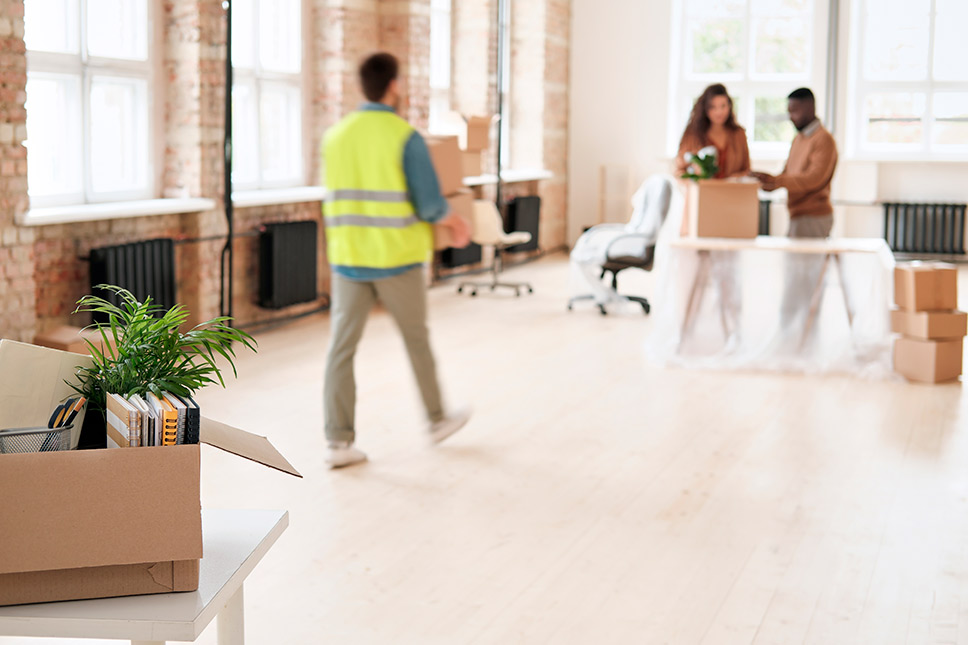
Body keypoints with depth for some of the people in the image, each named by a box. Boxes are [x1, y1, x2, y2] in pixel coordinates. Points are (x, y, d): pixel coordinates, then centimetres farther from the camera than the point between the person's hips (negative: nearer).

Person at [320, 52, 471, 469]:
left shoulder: (335, 137, 5)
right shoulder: (406, 138, -11)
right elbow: (430, 204, -14)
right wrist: (455, 222, 6)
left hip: (348, 259, 4)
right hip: (397, 259, -3)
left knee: (342, 345, 3)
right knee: (417, 340, 14)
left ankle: (338, 441, -1)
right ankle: (437, 420, 31)